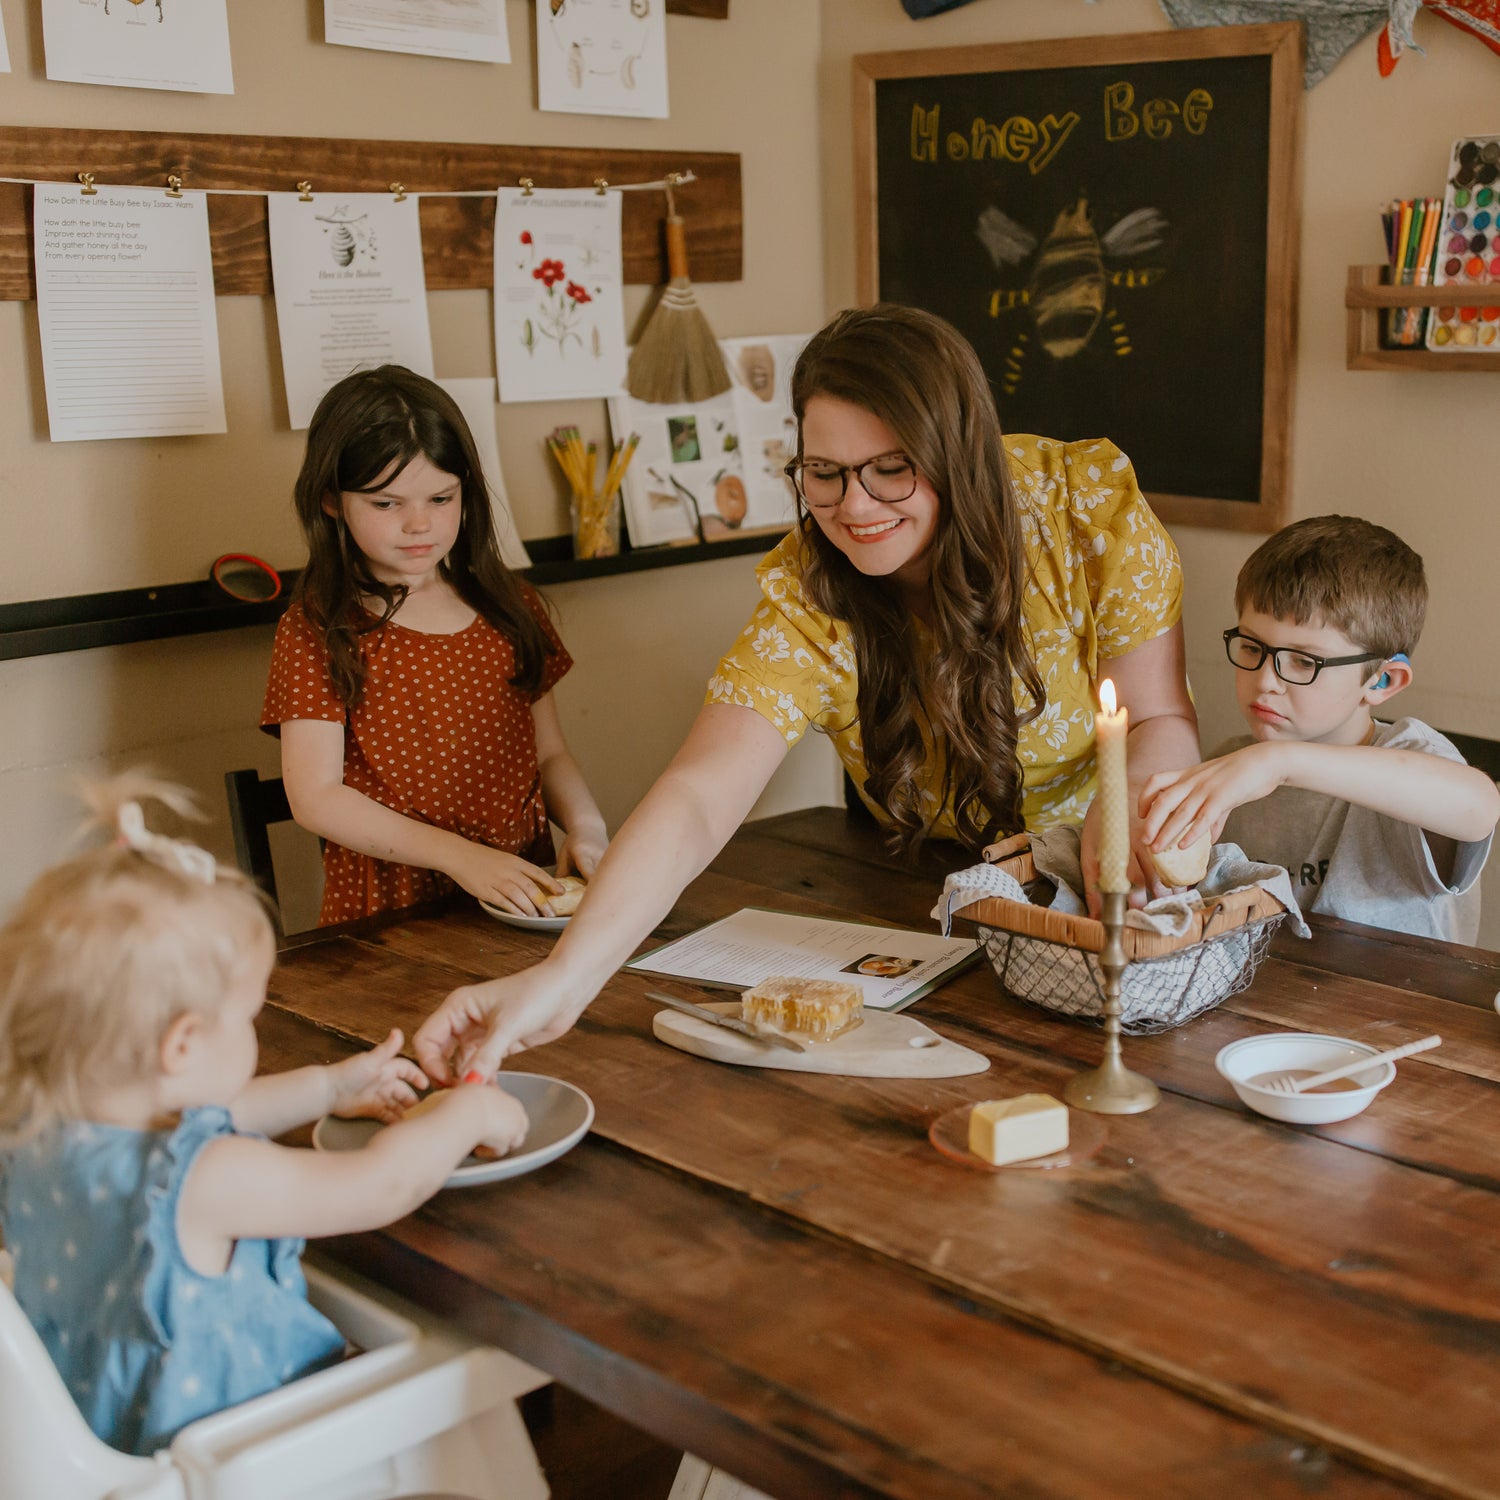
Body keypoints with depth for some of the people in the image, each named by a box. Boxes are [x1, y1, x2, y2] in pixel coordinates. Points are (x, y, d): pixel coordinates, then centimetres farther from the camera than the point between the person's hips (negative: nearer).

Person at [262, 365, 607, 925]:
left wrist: (584, 825, -5)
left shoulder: (510, 607, 14)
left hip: (523, 895, 4)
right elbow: (316, 798, -8)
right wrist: (460, 855, -17)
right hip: (387, 912, -4)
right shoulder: (316, 632, -2)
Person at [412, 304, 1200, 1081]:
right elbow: (696, 800, -34)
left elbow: (1164, 724, -14)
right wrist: (564, 978, -51)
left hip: (1102, 878, 0)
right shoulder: (808, 599, -22)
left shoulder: (1089, 508, -21)